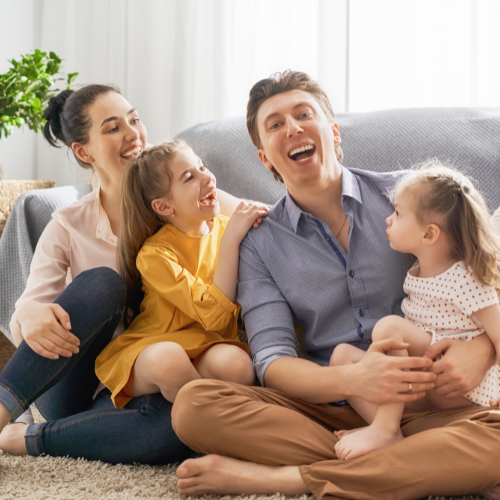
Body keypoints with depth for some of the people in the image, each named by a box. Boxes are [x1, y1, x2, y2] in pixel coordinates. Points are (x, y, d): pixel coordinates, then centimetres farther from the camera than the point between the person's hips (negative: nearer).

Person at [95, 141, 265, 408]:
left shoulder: (225, 227, 2)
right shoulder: (154, 254, -14)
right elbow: (214, 314, -22)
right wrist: (231, 240, -23)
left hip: (210, 347, 3)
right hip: (150, 349, -2)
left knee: (237, 364, -33)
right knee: (168, 358, -38)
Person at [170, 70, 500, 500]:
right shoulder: (260, 245, 7)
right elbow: (272, 359, -3)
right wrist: (349, 380, -24)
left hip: (425, 406, 0)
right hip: (325, 410, 1)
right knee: (193, 404, -24)